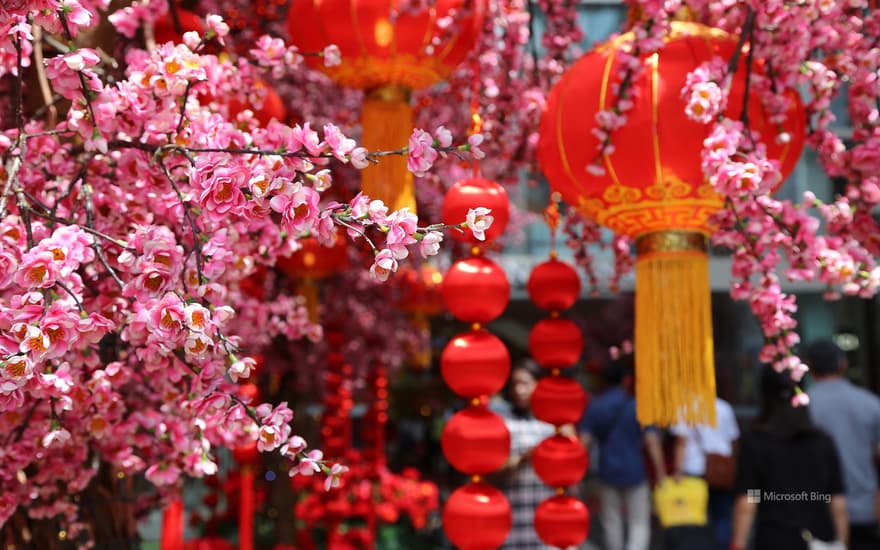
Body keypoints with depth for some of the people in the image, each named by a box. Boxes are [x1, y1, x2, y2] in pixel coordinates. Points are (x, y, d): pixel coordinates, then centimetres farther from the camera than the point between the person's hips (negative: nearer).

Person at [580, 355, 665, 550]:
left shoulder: (594, 407, 0)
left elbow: (584, 441, -5)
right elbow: (652, 442, -11)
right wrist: (661, 473, -7)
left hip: (608, 473, 2)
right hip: (634, 474, -2)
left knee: (612, 524, 16)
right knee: (639, 526, 3)